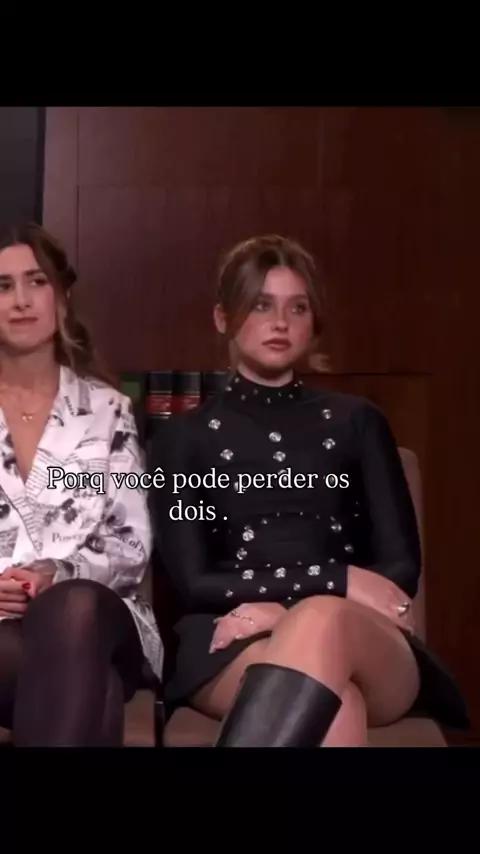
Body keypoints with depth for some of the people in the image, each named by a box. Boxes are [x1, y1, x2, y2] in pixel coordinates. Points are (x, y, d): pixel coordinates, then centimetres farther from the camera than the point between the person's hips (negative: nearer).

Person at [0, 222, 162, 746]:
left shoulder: (106, 409, 13)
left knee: (75, 609, -39)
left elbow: (133, 544, 7)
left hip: (94, 618, 1)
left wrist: (59, 575, -13)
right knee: (89, 690, -38)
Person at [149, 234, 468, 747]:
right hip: (232, 648, -1)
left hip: (365, 648, 1)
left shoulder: (357, 422, 17)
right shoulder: (185, 437, 13)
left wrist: (285, 609, -9)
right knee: (334, 703, -39)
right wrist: (340, 580, -8)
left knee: (321, 625, -39)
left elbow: (401, 568, 9)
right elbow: (194, 584, 2)